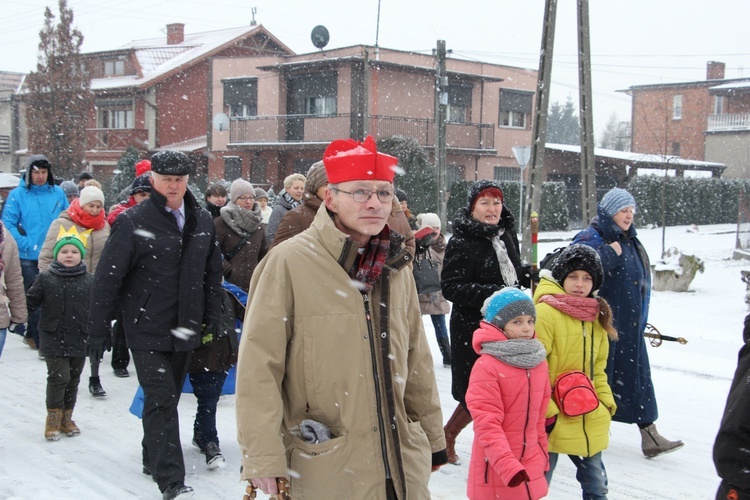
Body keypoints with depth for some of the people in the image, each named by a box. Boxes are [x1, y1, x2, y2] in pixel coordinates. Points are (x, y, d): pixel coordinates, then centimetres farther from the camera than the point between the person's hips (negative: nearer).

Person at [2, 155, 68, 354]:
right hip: (28, 257, -3)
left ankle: (32, 334, 29)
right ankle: (42, 342, 4)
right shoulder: (18, 194, -3)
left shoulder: (57, 192, 4)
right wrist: (25, 244, -15)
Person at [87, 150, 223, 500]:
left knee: (169, 397, 17)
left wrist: (212, 317, 12)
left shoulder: (203, 222, 7)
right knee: (161, 401, -9)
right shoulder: (133, 221, -8)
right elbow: (108, 277, -9)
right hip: (147, 329, -5)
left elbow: (213, 274, 16)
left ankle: (154, 458, 35)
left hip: (185, 328, 5)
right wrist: (98, 328, -10)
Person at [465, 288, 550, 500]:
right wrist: (507, 465, -25)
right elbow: (486, 424, -19)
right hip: (496, 475, -6)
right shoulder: (486, 367, -16)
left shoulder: (538, 361, 6)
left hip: (531, 471, 6)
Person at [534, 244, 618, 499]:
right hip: (553, 421, -7)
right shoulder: (545, 312, -16)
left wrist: (606, 402, 9)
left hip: (589, 421, 7)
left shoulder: (596, 316, 7)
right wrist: (545, 411, -18)